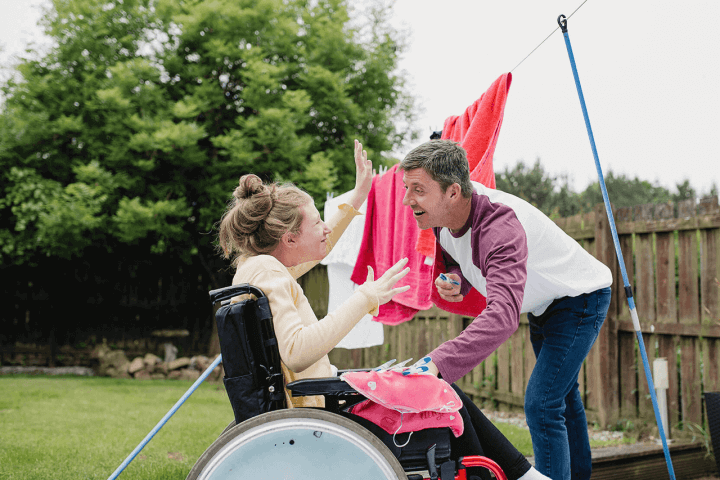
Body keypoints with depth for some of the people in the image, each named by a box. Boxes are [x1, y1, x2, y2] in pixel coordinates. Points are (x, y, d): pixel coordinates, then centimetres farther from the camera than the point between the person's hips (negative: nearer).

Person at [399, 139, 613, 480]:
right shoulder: (443, 214, -16)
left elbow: (503, 314, -56)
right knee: (561, 393, 24)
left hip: (581, 297, -9)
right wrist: (456, 279, -19)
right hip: (543, 304, 9)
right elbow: (457, 258, 7)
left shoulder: (501, 226, -42)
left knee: (541, 403, -19)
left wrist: (438, 362, -68)